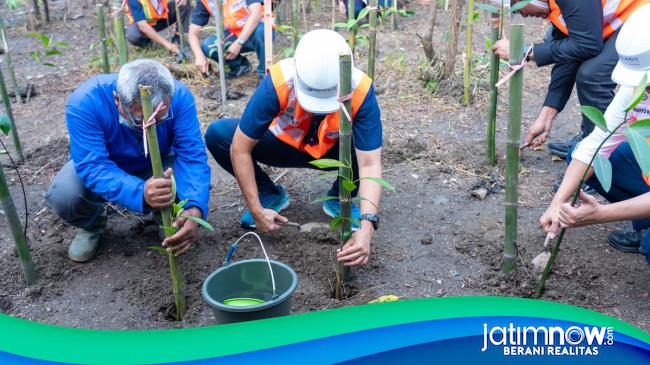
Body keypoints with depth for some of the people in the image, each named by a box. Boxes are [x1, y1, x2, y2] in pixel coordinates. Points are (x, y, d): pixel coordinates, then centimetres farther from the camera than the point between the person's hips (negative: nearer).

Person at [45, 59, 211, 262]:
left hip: (157, 165, 1)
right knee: (62, 196, -31)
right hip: (103, 164, 0)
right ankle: (92, 225, 7)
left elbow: (192, 156, -32)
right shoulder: (84, 104, -35)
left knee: (193, 191, -29)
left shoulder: (179, 97, -30)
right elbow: (93, 166, -39)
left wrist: (194, 209, -51)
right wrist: (142, 193, -58)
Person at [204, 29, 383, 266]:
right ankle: (271, 194, 1)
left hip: (334, 150, 0)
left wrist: (366, 227, -47)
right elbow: (240, 149, -28)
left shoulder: (361, 90, -33)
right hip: (285, 145, 1)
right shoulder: (278, 82, -35)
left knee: (368, 147, -34)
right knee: (217, 135, -24)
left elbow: (370, 165, -35)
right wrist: (257, 210, -27)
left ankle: (338, 197, -1)